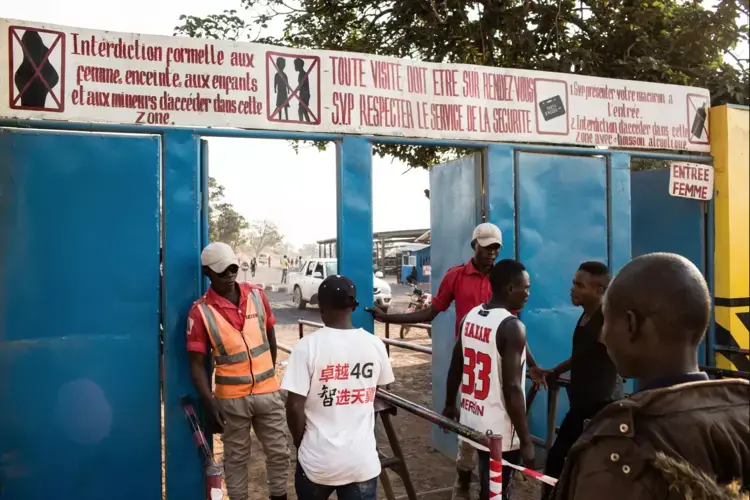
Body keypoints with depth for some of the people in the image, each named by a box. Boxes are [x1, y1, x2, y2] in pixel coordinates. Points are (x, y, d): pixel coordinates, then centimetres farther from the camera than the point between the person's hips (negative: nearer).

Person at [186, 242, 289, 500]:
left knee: (279, 452, 13)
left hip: (268, 391, 3)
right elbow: (197, 363, -10)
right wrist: (210, 403, -19)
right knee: (236, 457, 14)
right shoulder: (201, 311, -12)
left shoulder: (257, 295, -2)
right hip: (232, 398, -3)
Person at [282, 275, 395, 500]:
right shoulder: (375, 344, -4)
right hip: (363, 460, 2)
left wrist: (299, 442, 5)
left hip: (319, 460, -1)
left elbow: (295, 406, -14)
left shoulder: (308, 346, -15)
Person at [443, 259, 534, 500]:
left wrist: (450, 405, 25)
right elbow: (511, 388, -22)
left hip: (472, 420, 7)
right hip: (499, 430, -7)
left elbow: (455, 367, 12)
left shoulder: (470, 316, 3)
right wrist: (526, 440, -16)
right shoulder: (512, 326, -19)